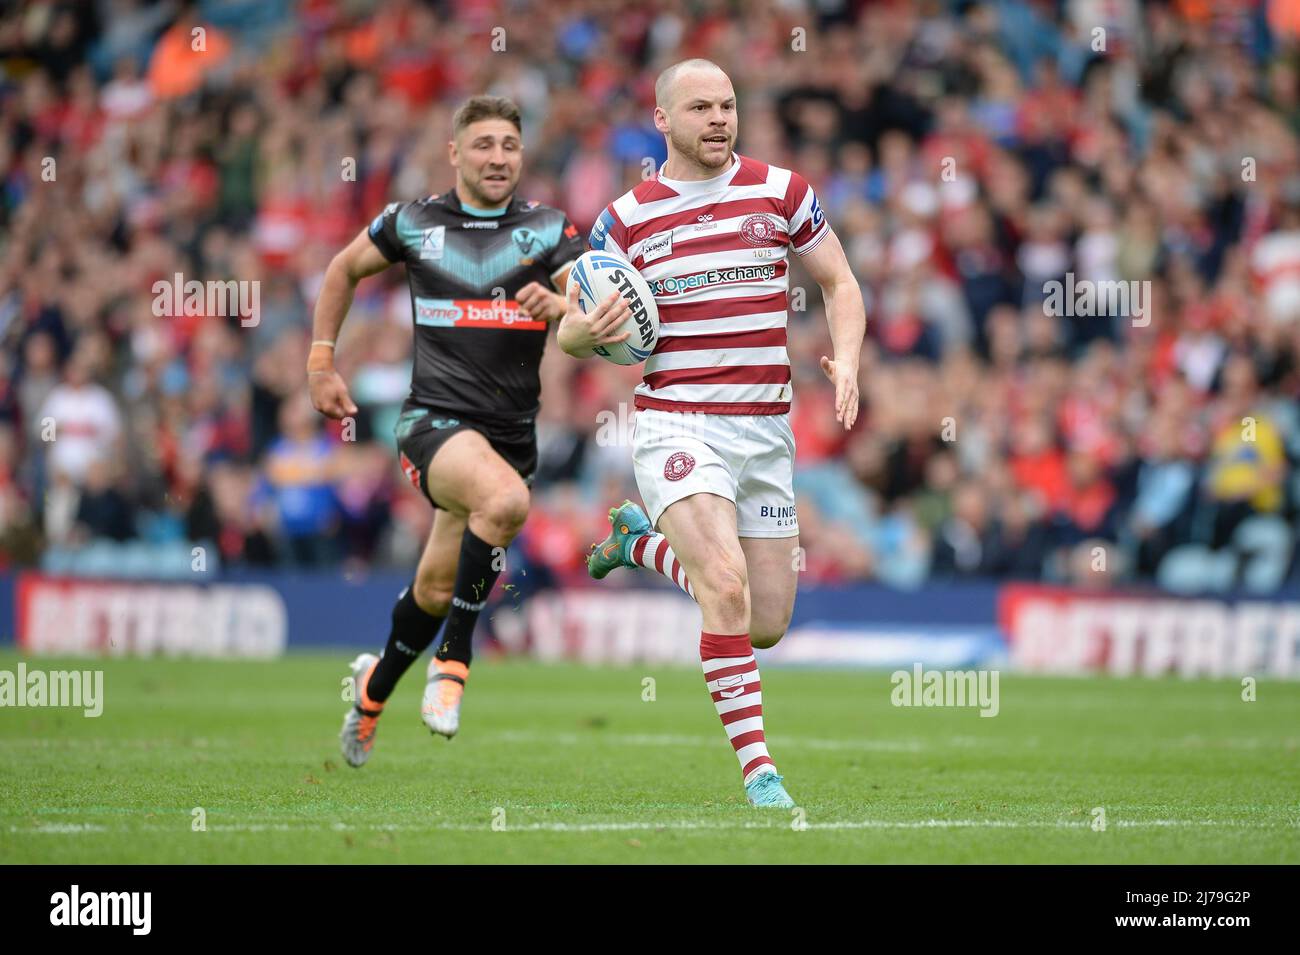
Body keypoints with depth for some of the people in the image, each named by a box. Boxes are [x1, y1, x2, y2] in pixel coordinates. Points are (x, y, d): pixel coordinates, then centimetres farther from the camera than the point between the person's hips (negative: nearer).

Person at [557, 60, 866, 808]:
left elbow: (840, 283, 12)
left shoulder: (780, 192, 4)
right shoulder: (628, 219, 0)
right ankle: (757, 767, -18)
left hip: (765, 429, 3)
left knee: (767, 625, 6)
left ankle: (642, 543, 33)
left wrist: (847, 361, -7)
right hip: (677, 427, -3)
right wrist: (587, 330, -19)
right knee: (728, 587, -25)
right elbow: (571, 336, 6)